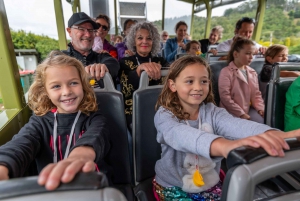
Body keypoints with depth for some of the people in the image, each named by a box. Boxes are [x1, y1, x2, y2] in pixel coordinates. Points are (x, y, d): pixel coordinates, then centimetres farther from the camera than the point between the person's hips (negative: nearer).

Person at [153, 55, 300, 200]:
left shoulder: (212, 112, -8)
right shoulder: (165, 115, -18)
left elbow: (235, 124, -28)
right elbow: (180, 135, -39)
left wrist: (274, 135, -49)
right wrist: (223, 146, -58)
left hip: (209, 184, 3)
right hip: (173, 187, -2)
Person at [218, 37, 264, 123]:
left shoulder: (252, 72, 11)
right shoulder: (226, 72, -11)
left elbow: (256, 94, 14)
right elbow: (225, 97, -17)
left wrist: (261, 108, -3)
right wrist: (241, 113, -16)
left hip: (249, 110, 7)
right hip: (232, 112, -6)